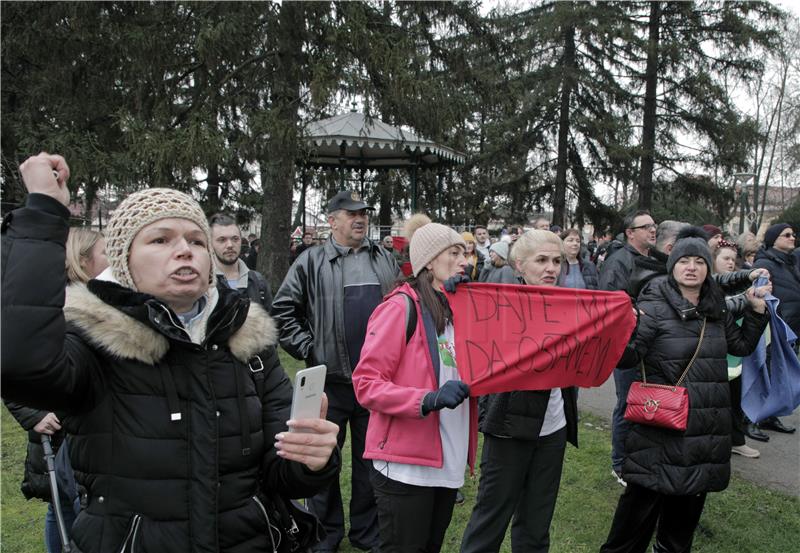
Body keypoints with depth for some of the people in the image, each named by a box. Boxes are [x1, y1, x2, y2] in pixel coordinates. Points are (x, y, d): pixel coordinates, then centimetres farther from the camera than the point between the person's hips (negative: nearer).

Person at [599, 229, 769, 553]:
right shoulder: (654, 307, -11)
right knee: (646, 493, -2)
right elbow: (628, 358, -18)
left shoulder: (715, 310, 8)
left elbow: (742, 346, 22)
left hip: (707, 425, 6)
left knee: (691, 493, 18)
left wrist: (757, 311, 12)